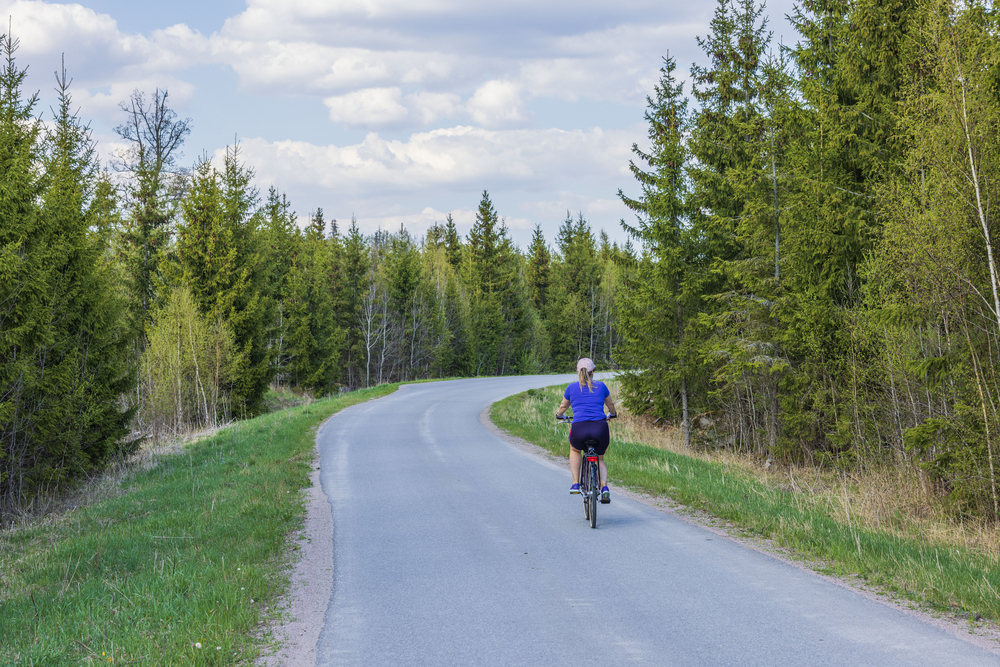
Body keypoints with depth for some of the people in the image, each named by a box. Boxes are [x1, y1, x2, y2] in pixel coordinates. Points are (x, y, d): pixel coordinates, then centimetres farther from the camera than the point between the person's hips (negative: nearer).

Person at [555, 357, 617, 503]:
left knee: (575, 450, 34)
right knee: (600, 459, 27)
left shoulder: (572, 387, 12)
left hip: (579, 429, -1)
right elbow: (610, 405, 32)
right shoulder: (601, 386, 14)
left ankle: (575, 484, 22)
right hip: (600, 429, 1)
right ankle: (604, 487, 3)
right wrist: (612, 414, 54)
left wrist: (559, 415, 52)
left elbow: (563, 406, 30)